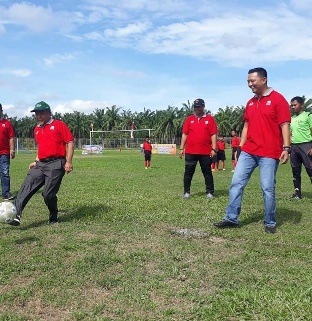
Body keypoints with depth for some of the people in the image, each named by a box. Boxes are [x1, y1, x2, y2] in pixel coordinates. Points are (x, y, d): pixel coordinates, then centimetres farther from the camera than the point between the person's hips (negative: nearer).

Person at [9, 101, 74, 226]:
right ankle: (16, 214, -20)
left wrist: (68, 162, -13)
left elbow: (70, 142, -7)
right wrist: (36, 161, 19)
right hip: (40, 164, 7)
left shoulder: (59, 125, -2)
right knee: (27, 187, -11)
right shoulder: (36, 129, 19)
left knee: (48, 193, -8)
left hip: (56, 164, -6)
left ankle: (53, 218, 15)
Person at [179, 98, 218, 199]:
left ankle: (210, 192, 14)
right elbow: (184, 134, 8)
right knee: (188, 172, 4)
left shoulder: (210, 119, 4)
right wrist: (181, 148, 2)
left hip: (206, 152, -1)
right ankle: (186, 192, 13)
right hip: (190, 152, 2)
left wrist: (214, 149, -7)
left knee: (207, 172, 6)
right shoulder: (189, 119, 9)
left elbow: (213, 135, 0)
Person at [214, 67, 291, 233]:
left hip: (269, 153, -6)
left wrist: (286, 148, -17)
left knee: (268, 188, -1)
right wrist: (240, 146, 15)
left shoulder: (278, 99, -5)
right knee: (236, 183, 2)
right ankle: (231, 218, 10)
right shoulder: (250, 103, 15)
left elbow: (284, 125, -9)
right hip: (248, 152, 6)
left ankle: (270, 222, 14)